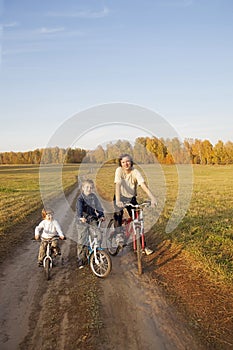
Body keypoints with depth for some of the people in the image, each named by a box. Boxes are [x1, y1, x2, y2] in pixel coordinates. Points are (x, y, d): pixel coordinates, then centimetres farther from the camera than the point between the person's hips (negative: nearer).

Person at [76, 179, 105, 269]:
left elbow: (98, 207, 4)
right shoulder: (81, 198, -8)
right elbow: (79, 208, -24)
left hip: (92, 221, 3)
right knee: (82, 241, 1)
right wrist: (81, 217, -41)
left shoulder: (93, 197, 5)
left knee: (98, 236, -12)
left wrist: (101, 215, -13)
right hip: (82, 222, -3)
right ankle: (80, 260, 14)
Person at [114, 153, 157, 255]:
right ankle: (119, 234, -7)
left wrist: (152, 198, -45)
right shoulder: (119, 170, -19)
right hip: (121, 197, -1)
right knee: (118, 212, -29)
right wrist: (118, 200, -46)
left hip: (131, 198, 1)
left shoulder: (135, 172, -18)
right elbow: (117, 185, -31)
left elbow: (144, 186, -30)